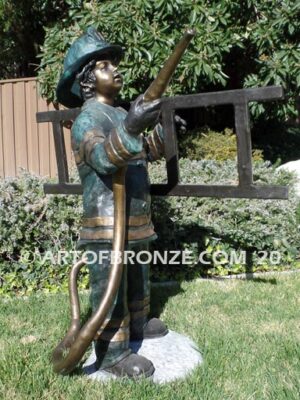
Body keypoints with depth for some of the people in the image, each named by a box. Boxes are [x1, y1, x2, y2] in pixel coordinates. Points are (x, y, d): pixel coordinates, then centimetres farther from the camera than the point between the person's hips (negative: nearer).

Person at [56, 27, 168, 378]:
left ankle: (137, 324, 42)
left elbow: (146, 154, 20)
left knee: (137, 278, 22)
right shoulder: (87, 119, -14)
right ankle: (112, 352, 13)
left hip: (134, 220, 9)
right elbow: (103, 158, -33)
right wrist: (131, 128, -47)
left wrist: (162, 130, 3)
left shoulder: (120, 114, 12)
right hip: (107, 223, -9)